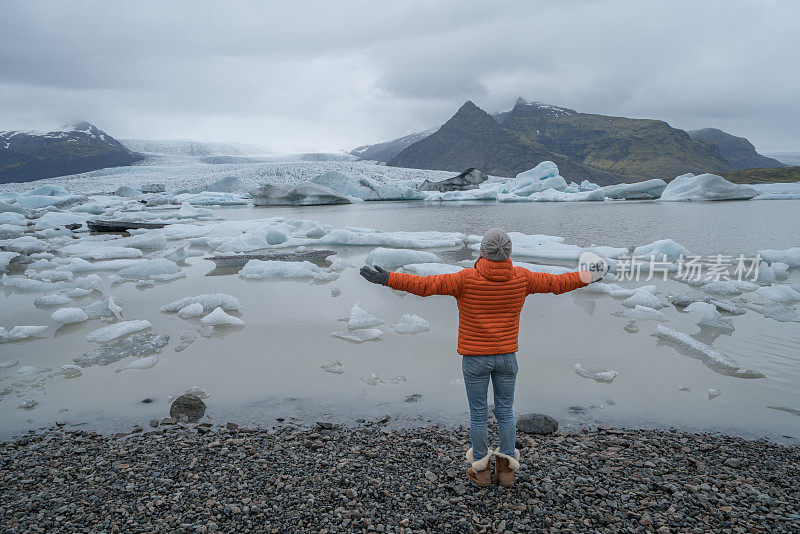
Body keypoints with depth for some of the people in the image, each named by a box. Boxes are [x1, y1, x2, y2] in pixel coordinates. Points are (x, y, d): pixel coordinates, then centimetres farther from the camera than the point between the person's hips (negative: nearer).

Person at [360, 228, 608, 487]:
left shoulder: (467, 279, -17)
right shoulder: (521, 278, -6)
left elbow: (426, 285, -21)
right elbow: (555, 283, 7)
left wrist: (386, 278, -19)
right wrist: (586, 277, 24)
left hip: (475, 358, -3)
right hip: (507, 356, 3)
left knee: (478, 413, 11)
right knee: (505, 412, 16)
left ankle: (481, 469, 25)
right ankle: (506, 470, 25)